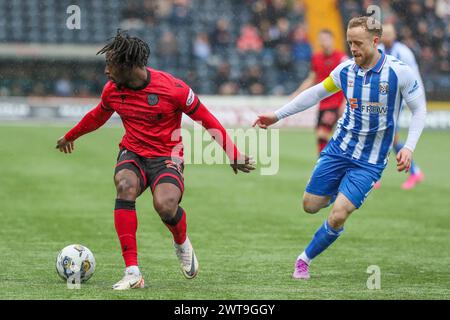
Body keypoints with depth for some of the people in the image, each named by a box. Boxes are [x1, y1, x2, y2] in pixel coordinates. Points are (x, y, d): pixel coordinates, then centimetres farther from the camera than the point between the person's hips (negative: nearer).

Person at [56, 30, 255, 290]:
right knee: (125, 186, -32)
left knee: (165, 205, -33)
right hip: (132, 153, 4)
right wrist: (70, 137, 38)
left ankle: (182, 243, 8)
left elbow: (206, 120, -4)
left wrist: (234, 155, 1)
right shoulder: (112, 90, 0)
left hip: (167, 157, -3)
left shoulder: (173, 88, -16)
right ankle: (132, 273, -32)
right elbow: (98, 116, 23)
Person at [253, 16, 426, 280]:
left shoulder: (400, 71, -15)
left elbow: (420, 110, -5)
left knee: (338, 218, -14)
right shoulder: (346, 70, -4)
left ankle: (306, 259, 10)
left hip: (369, 161, -4)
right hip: (339, 149, 4)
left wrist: (409, 147, -18)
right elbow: (316, 93, 12)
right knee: (311, 206, 7)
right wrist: (277, 115, 11)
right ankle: (340, 196, 41)